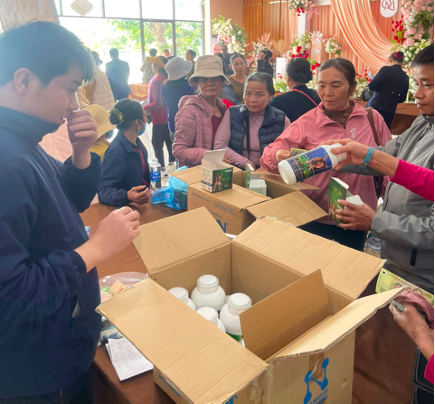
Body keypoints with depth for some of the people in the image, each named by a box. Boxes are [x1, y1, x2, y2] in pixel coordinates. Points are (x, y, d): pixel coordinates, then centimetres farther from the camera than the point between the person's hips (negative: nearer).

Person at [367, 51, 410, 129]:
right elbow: (402, 99, 12)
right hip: (389, 112, 4)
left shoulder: (386, 69, -4)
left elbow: (371, 86, -9)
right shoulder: (406, 78, 10)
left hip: (375, 107, -4)